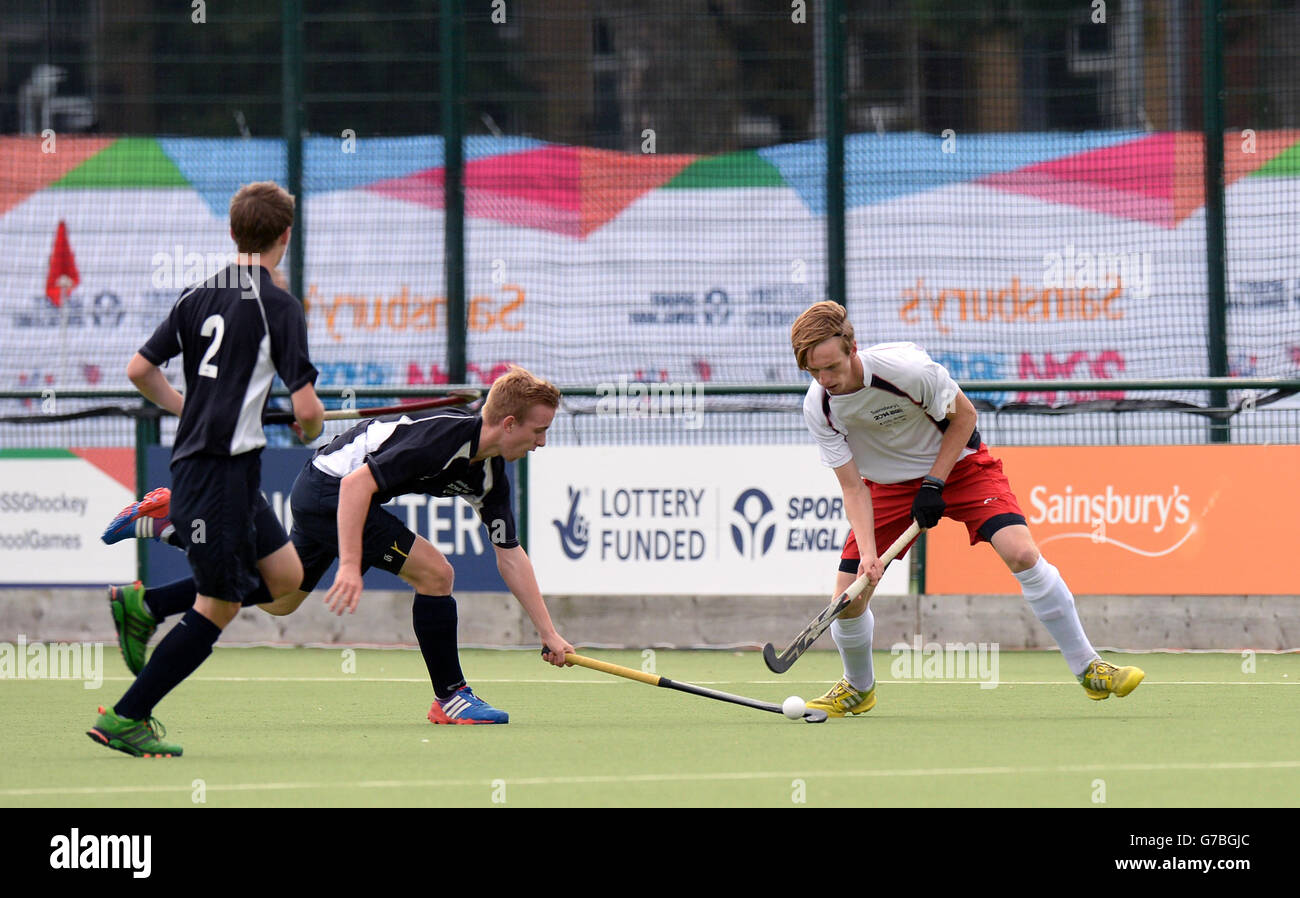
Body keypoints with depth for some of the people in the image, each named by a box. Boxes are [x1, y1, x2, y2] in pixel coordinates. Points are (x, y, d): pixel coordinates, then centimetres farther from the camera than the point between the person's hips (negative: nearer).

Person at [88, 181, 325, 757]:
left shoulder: (198, 297, 9)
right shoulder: (278, 307, -12)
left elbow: (139, 369, 13)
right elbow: (306, 408, -16)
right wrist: (311, 427, 7)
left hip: (193, 458, 8)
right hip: (224, 468, -8)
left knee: (284, 574, 15)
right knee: (219, 607, -1)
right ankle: (125, 720, -1)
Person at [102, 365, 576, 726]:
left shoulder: (490, 474, 1)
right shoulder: (443, 439, -27)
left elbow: (510, 555, 8)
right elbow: (358, 483, -31)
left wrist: (548, 631, 5)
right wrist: (350, 564, -35)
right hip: (330, 486, -9)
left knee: (280, 598, 22)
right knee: (435, 572, -14)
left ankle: (145, 603, 27)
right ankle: (449, 698, -4)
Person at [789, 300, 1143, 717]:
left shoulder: (905, 367, -31)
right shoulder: (818, 408, -21)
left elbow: (963, 414, -13)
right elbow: (852, 487, -16)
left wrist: (935, 484, -18)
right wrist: (867, 553, -28)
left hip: (958, 463, -3)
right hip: (888, 483, 3)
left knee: (1021, 553, -24)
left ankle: (1089, 669, -12)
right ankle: (858, 689, 25)